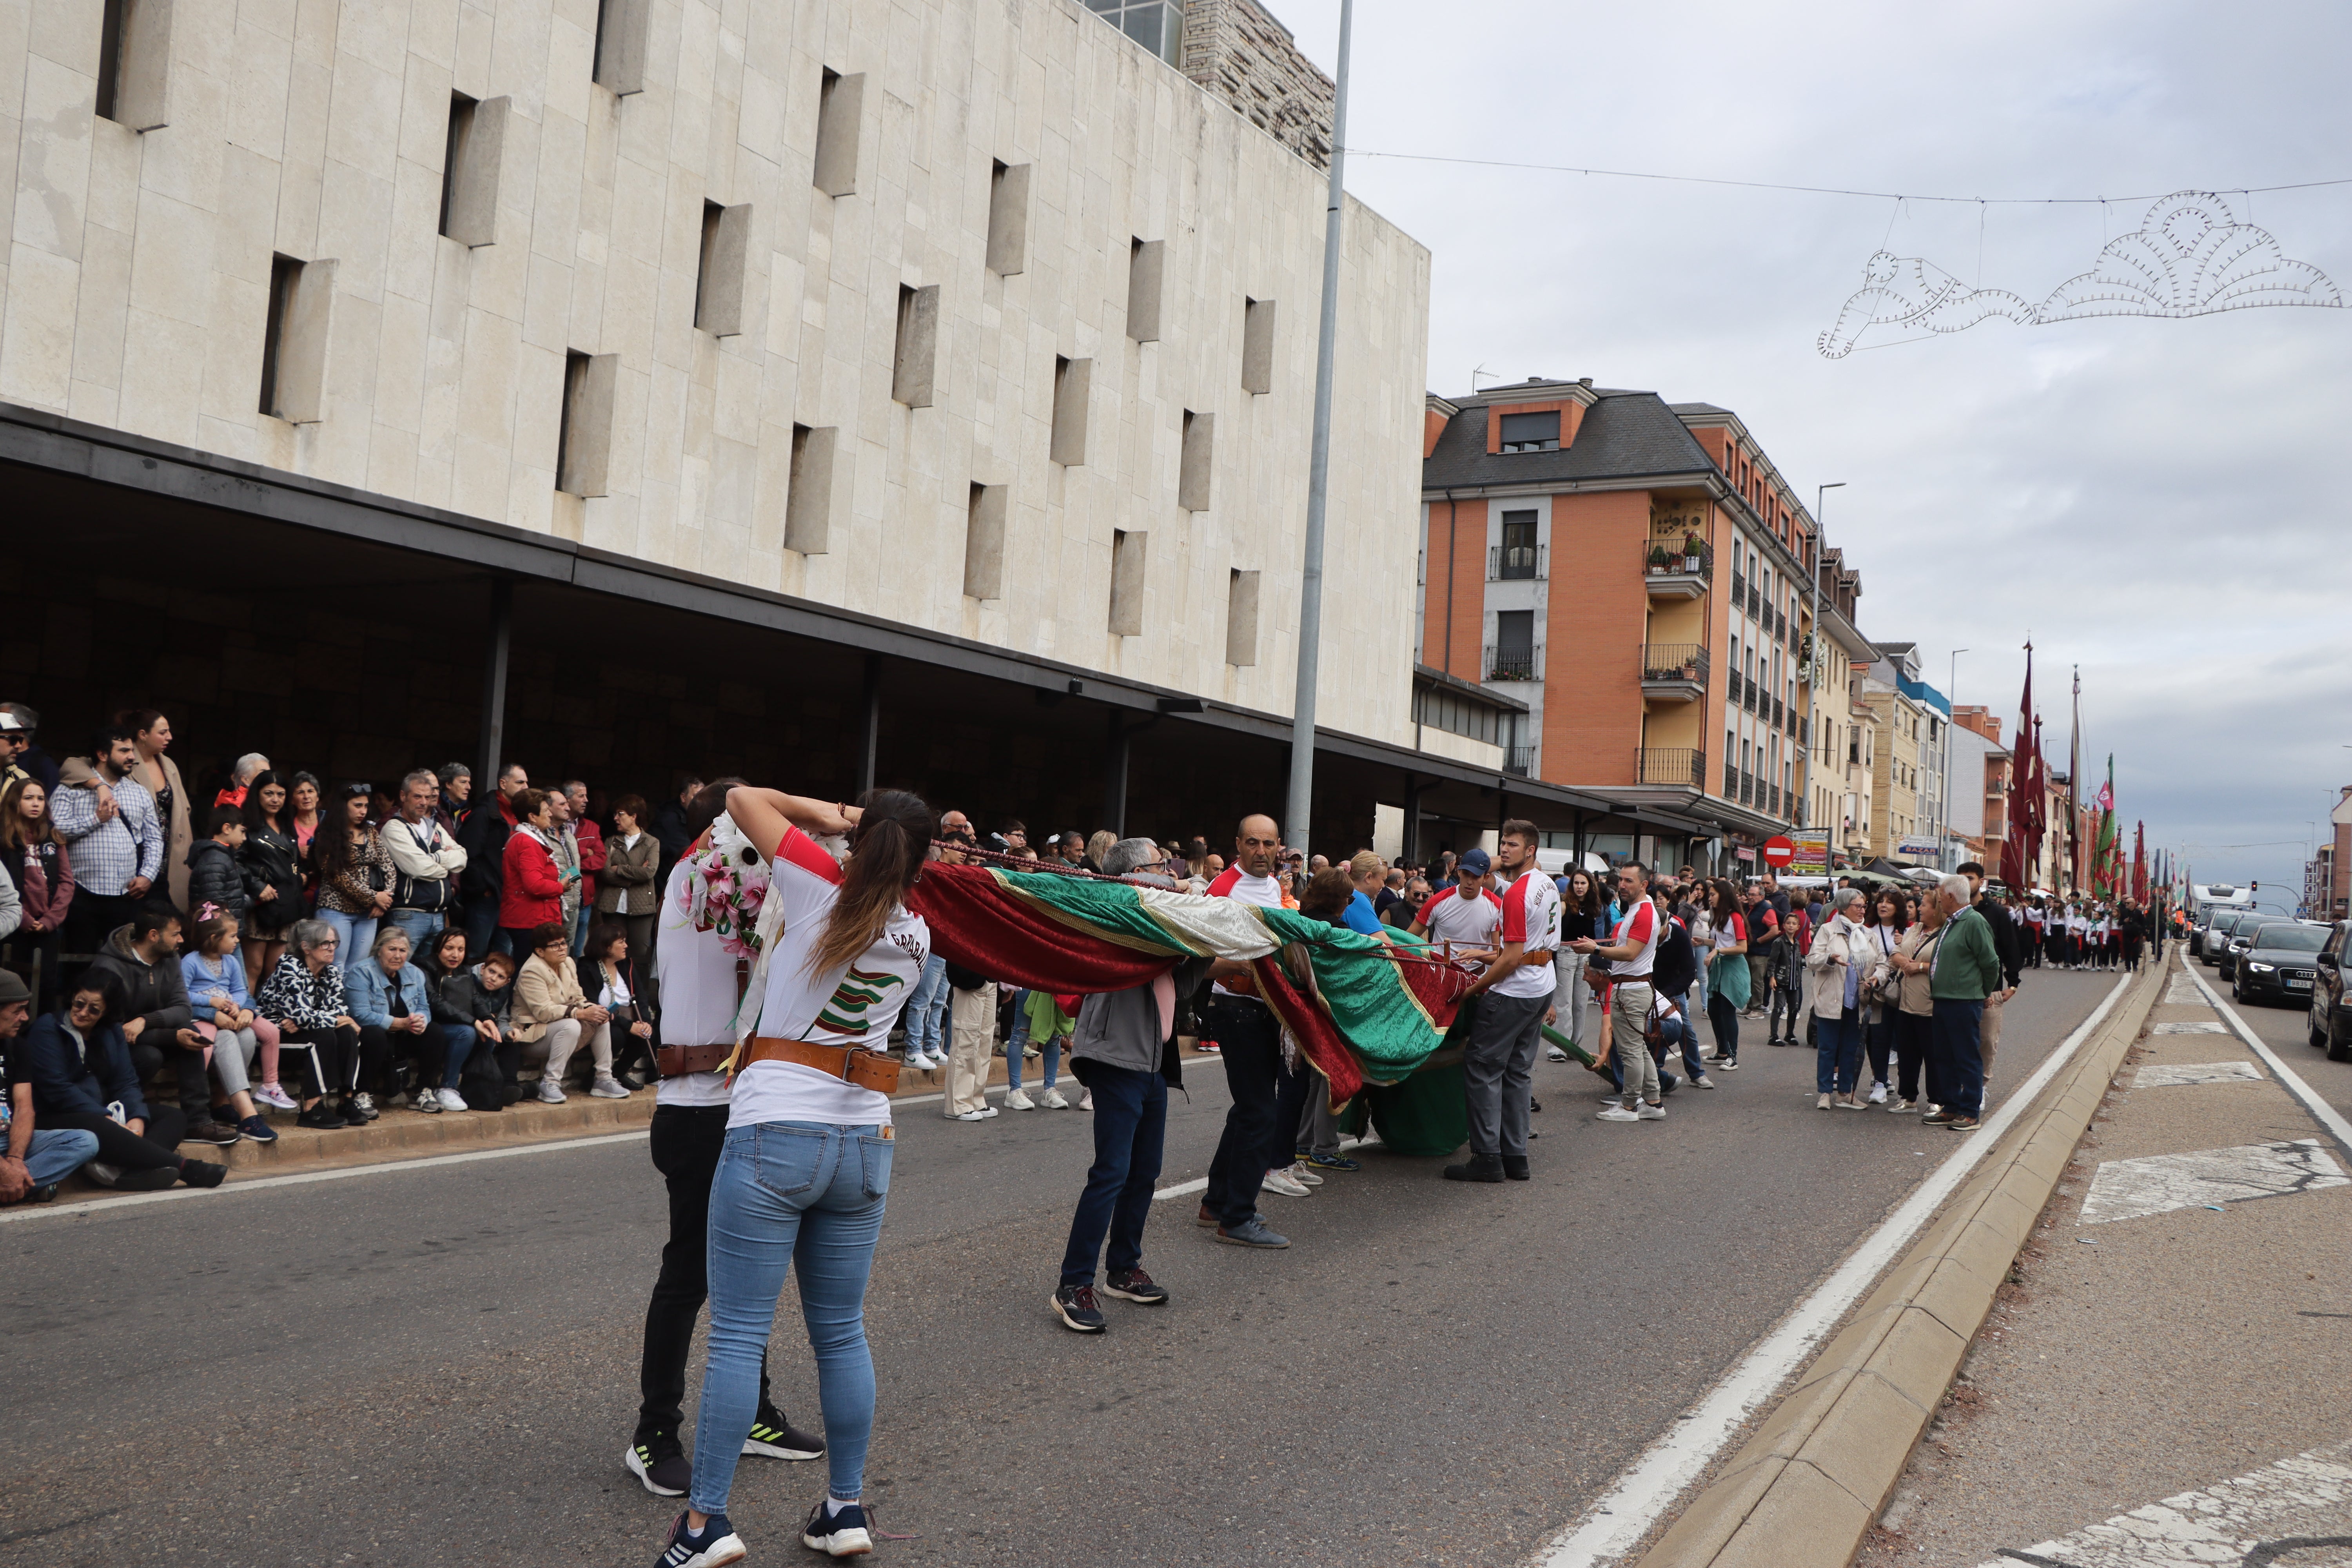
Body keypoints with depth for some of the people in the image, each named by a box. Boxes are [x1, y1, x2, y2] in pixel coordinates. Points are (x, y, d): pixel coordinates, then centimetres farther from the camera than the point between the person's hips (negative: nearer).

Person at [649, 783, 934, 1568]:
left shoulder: (823, 886, -7)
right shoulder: (915, 938, 6)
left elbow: (743, 799, 3)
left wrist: (825, 814, 13)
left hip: (773, 1134, -5)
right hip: (865, 1142, 5)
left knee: (737, 1332, 1)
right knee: (842, 1331, 15)